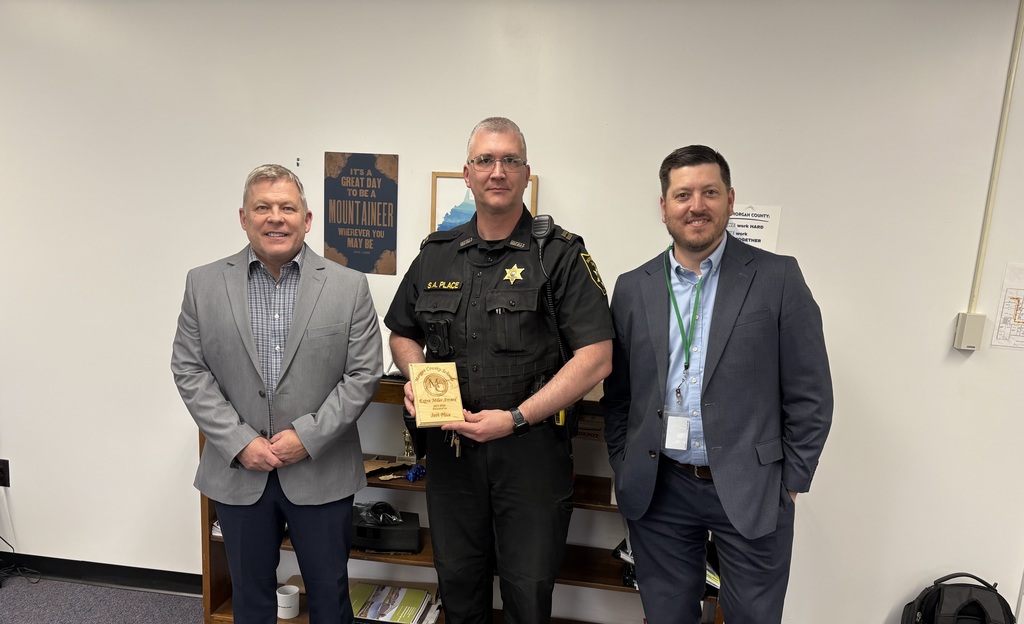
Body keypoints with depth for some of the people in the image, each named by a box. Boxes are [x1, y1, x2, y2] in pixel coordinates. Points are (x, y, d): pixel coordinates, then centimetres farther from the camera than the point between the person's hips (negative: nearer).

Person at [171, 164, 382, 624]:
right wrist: (239, 442, -10)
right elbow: (189, 370, -1)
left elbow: (364, 374, -6)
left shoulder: (349, 286, -5)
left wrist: (308, 437, -13)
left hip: (322, 472, -1)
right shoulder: (204, 284, 0)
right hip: (238, 471, 2)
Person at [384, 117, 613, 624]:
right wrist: (416, 377, -3)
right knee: (457, 582, 20)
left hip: (531, 449, -3)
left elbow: (596, 358, -13)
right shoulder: (436, 255, 7)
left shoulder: (561, 255, -6)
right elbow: (402, 333, 19)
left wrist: (515, 419, -18)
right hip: (450, 445, 4)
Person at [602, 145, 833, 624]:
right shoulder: (632, 287, 3)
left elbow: (810, 395, -3)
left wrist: (791, 484, -3)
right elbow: (617, 396, 7)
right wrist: (624, 473, 6)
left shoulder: (777, 278, -4)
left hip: (750, 491, -2)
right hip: (657, 492, 2)